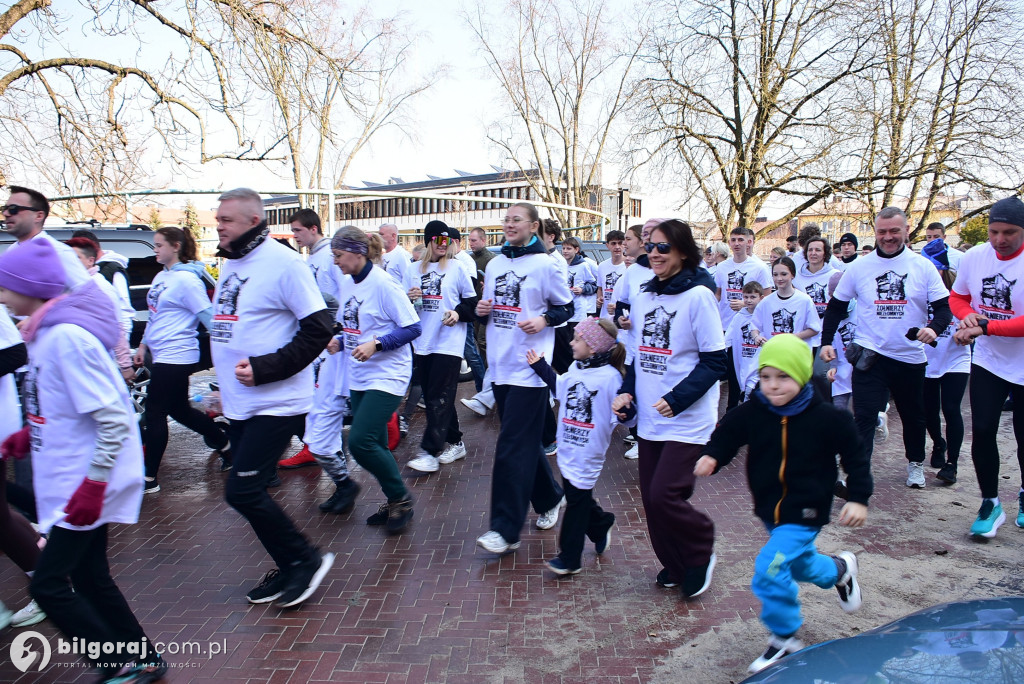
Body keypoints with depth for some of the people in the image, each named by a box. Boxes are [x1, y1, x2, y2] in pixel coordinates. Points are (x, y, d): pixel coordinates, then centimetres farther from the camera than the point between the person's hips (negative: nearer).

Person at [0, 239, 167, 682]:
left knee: (48, 585, -3)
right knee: (90, 579, 17)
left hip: (88, 482, -9)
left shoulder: (67, 337, -22)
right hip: (70, 476, 9)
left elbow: (114, 420, -25)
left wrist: (92, 486, -23)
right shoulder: (44, 331, 7)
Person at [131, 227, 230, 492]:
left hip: (175, 358, -9)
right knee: (179, 410, 17)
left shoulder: (186, 279, -14)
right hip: (161, 356, 9)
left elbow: (209, 317, -16)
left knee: (154, 413, -2)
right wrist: (143, 346, 20)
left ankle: (149, 478, 9)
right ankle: (225, 443, 33)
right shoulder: (160, 277, 13)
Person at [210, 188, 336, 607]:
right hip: (239, 404, 9)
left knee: (243, 491, -10)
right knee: (249, 492, 13)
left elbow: (318, 329, -17)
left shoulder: (283, 262, -13)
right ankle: (290, 569, 30)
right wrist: (225, 382, 20)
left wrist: (265, 368, -22)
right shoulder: (228, 263, 13)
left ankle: (306, 559, 10)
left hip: (276, 404, -9)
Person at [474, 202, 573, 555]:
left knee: (512, 447, -8)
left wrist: (544, 319, -17)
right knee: (525, 440, 16)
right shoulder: (494, 265, 12)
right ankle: (549, 498, 36)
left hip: (529, 366, -7)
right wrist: (482, 309, -1)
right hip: (501, 364, 7)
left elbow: (566, 307, 1)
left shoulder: (545, 264, -6)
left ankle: (506, 529, -1)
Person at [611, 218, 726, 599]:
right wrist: (627, 391, 1)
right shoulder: (643, 297, 9)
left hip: (687, 422, -6)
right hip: (649, 420, 6)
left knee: (665, 496, -11)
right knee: (651, 498, 9)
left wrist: (676, 399, -21)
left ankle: (700, 555, 18)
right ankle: (674, 566, 31)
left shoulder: (698, 296, -11)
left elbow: (715, 362, -12)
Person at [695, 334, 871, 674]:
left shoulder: (826, 417, -17)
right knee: (798, 562, 26)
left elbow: (855, 457, -6)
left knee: (770, 570, -15)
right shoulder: (752, 412, -12)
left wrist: (858, 499, -10)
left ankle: (784, 639, 9)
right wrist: (712, 456, -23)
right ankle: (840, 569, 60)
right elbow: (727, 434, -3)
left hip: (804, 512, -5)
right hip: (769, 508, 5)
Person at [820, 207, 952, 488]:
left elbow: (944, 306, 1)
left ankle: (915, 463, 41)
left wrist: (934, 328, -21)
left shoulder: (923, 266, 0)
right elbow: (836, 307, 8)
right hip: (870, 355, -2)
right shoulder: (858, 267, 0)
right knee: (864, 417, -10)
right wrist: (826, 341, -1)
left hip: (911, 356, 2)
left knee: (913, 416, 18)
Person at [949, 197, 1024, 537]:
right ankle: (990, 503, 12)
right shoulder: (975, 257, -4)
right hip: (987, 361, 3)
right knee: (982, 431, -4)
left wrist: (984, 326, -30)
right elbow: (958, 296, 11)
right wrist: (968, 315, -10)